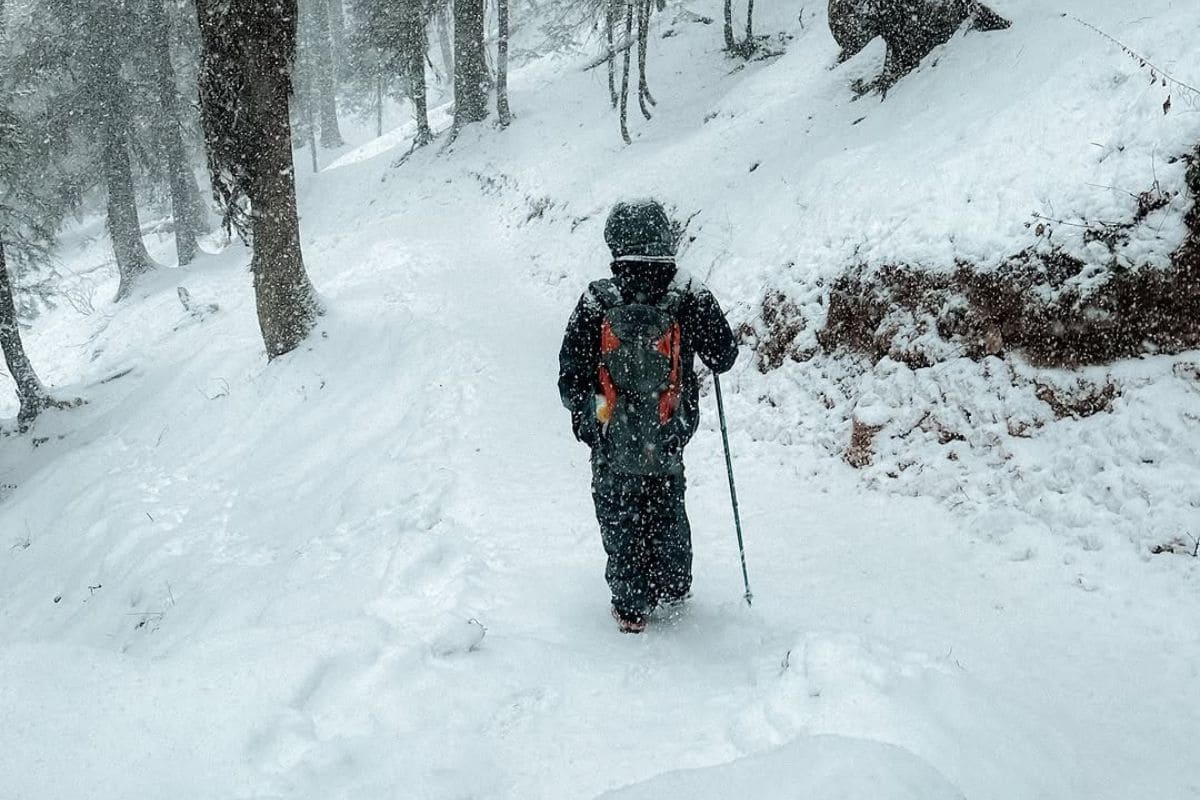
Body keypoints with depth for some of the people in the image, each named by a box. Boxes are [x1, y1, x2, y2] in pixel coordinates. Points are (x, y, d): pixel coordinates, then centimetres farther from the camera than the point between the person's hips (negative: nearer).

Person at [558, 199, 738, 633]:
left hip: (611, 435, -1)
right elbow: (723, 358, -1)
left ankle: (631, 606, 22)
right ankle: (673, 588, 39)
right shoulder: (691, 297, -14)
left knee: (619, 517, 16)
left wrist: (581, 412, 10)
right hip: (668, 434, 1)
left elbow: (571, 372, -8)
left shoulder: (597, 301, -15)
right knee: (667, 511, 24)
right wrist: (704, 306, 16)